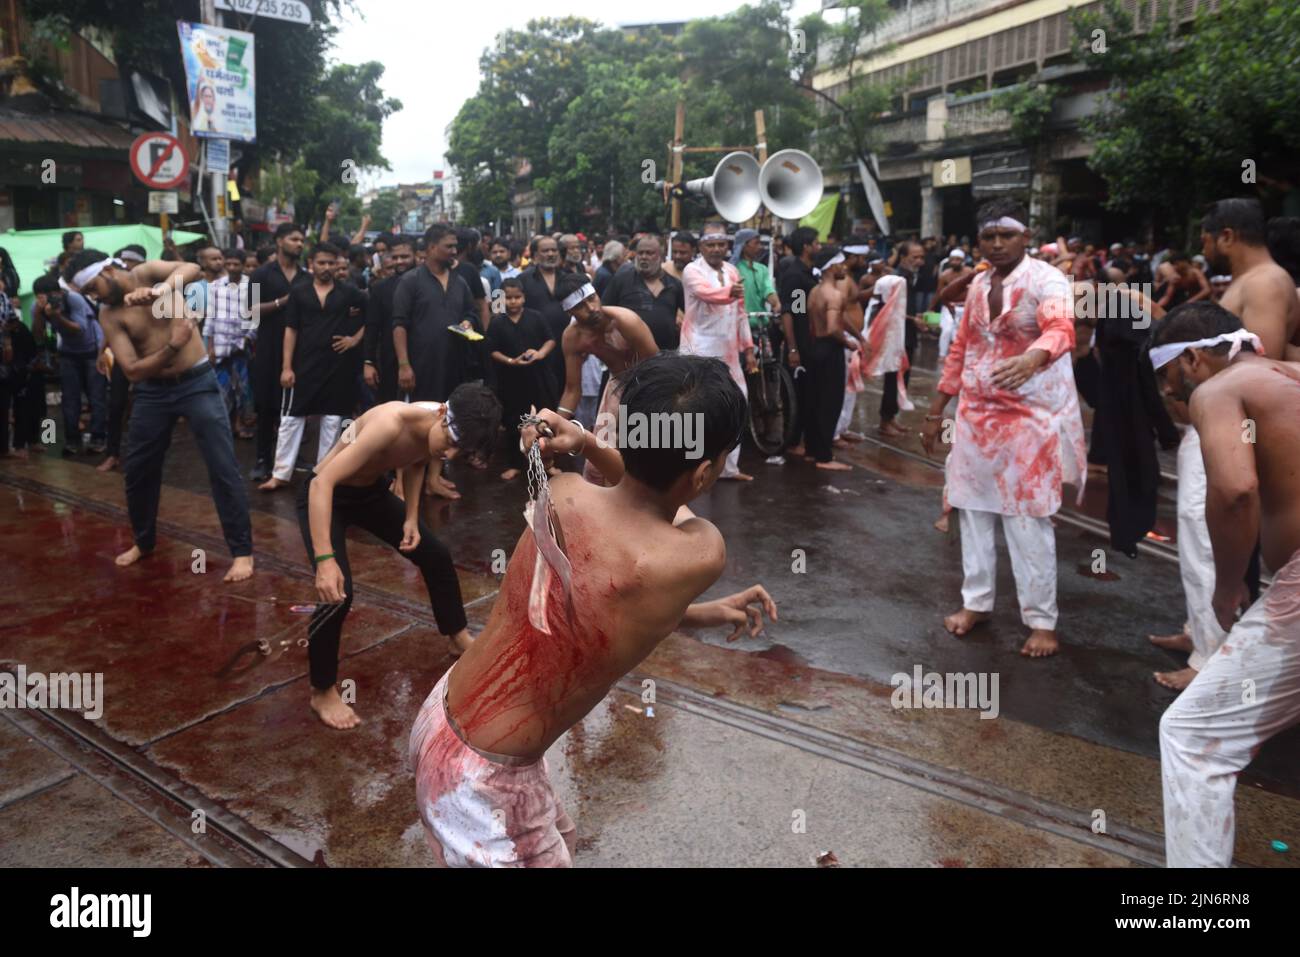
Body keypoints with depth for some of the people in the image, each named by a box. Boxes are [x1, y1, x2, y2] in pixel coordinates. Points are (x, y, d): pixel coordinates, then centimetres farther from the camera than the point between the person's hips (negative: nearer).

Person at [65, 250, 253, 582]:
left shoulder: (148, 273, -7)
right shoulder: (109, 315, -3)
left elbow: (191, 269, -27)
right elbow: (132, 370, -12)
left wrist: (157, 291, -42)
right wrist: (173, 346, -24)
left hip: (197, 382, -4)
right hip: (153, 391, 4)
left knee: (222, 467, -8)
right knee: (137, 469, 12)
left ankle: (241, 550, -2)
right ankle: (143, 541, 35)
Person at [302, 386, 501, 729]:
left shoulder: (438, 428, -17)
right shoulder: (391, 424, -40)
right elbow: (322, 482, -42)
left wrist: (411, 518, -2)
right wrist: (325, 559, -48)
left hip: (373, 490, 7)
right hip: (325, 495, -7)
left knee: (436, 555, 12)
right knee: (338, 593, -21)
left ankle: (458, 638, 37)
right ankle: (322, 692, 2)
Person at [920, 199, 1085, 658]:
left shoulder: (1047, 280, -11)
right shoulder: (978, 284, 9)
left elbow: (1061, 329, -31)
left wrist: (1032, 358, -53)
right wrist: (936, 410, 12)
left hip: (1030, 416, -6)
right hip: (976, 412, 6)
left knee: (1027, 519, -3)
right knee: (974, 509, 11)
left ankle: (1041, 620, 9)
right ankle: (976, 602, 25)